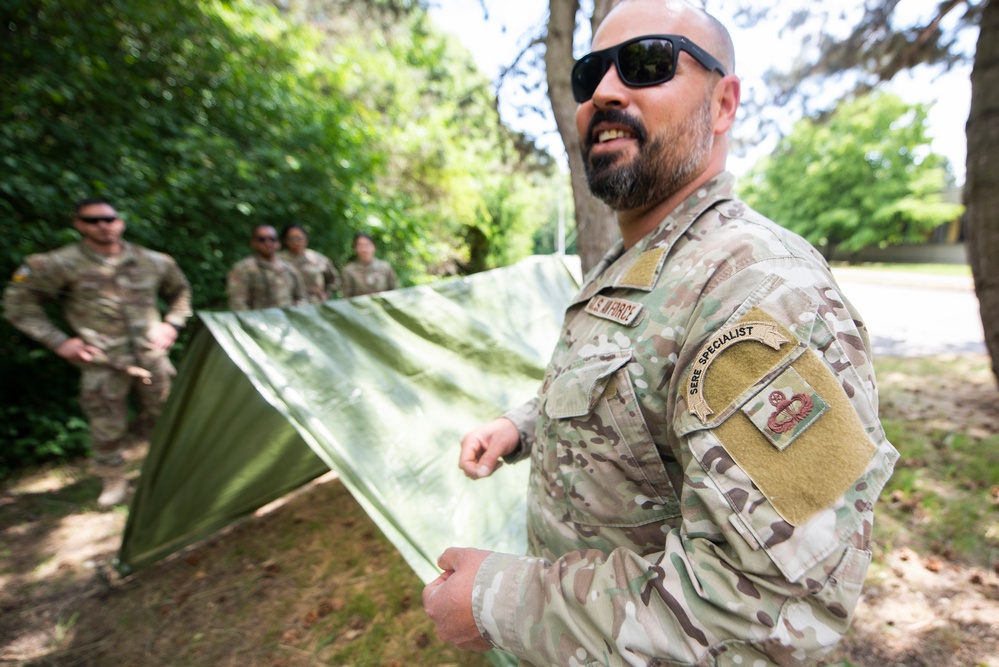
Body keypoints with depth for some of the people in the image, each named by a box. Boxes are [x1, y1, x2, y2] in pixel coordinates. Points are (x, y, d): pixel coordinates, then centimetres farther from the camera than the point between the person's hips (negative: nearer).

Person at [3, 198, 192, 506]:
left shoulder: (152, 261, 2)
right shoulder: (61, 264, -7)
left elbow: (180, 291, 19)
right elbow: (18, 301, 2)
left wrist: (172, 324, 6)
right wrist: (58, 341, -6)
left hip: (152, 357, 3)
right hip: (103, 365, -3)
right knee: (107, 428, 6)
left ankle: (127, 438, 43)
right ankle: (113, 482, 29)